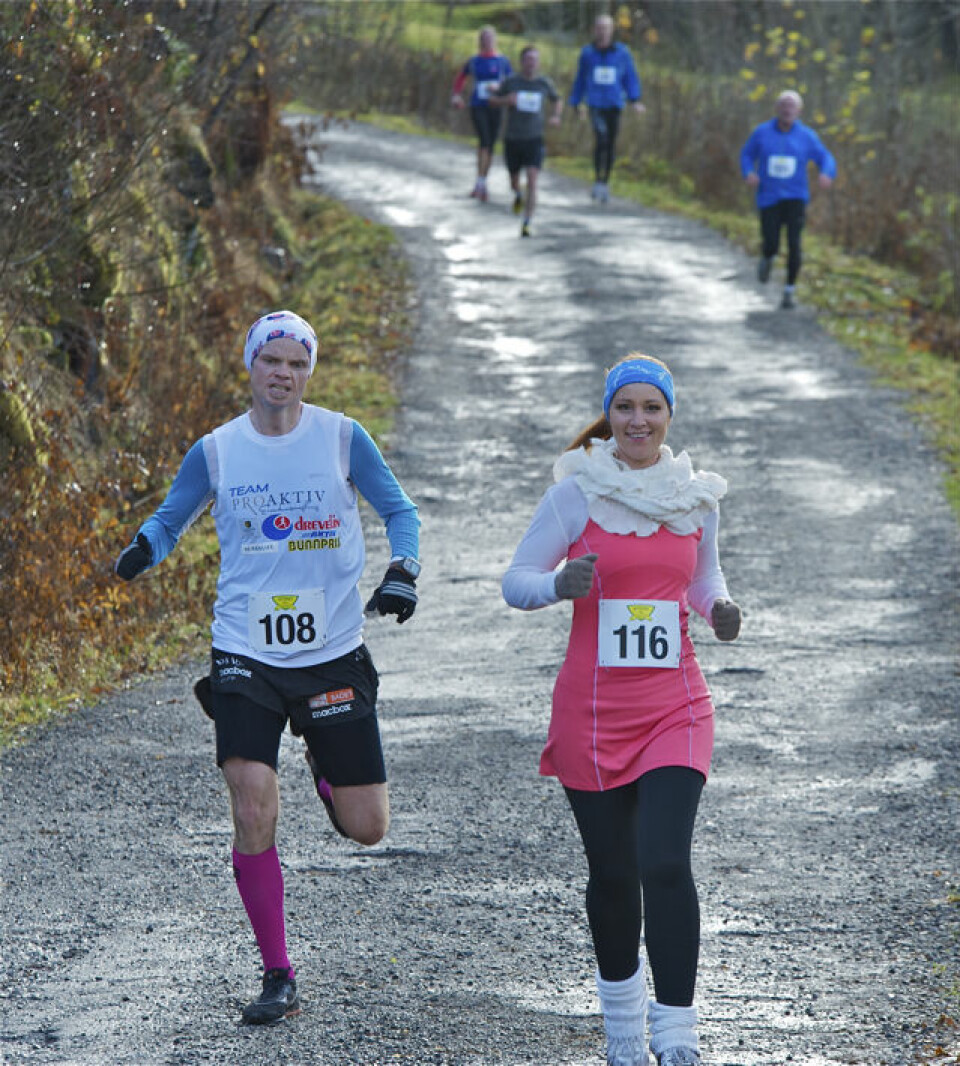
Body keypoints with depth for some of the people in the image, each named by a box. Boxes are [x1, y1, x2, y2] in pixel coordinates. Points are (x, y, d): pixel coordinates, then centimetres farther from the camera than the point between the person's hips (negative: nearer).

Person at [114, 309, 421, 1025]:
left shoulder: (343, 438, -2)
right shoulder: (217, 451, 0)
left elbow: (400, 511, 7)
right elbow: (172, 517, 10)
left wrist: (402, 571, -12)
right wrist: (144, 548, -12)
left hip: (334, 657, 0)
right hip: (246, 659, 0)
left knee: (366, 829, 3)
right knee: (254, 816, -14)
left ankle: (325, 766, 40)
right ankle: (279, 978, 0)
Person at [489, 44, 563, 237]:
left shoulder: (544, 83, 0)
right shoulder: (510, 82, -3)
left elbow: (557, 100, 18)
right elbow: (492, 100, 6)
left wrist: (556, 116, -1)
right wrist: (505, 100, -16)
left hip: (534, 139, -1)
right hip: (512, 139, 1)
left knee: (532, 180, -17)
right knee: (514, 180, 15)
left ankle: (526, 224, -17)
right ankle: (518, 196, 53)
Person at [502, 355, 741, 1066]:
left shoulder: (697, 498, 5)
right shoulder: (577, 493, -4)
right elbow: (516, 581, -2)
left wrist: (720, 609, -2)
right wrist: (560, 586, -23)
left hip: (674, 707, 1)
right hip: (594, 709, -1)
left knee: (665, 865, -15)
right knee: (612, 874, 8)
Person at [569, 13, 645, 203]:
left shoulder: (622, 52, 1)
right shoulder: (587, 53, 5)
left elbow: (631, 78, 4)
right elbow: (580, 79, 15)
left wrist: (635, 101, -7)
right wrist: (576, 103, 16)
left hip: (614, 104, 1)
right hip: (595, 103, -1)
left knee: (611, 144, 8)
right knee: (600, 136, -21)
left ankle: (606, 182, 23)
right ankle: (598, 179, -14)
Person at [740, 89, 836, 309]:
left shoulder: (806, 136, -1)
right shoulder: (762, 132, 0)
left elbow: (826, 159, 3)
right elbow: (746, 155, 11)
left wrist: (826, 174, -21)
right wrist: (749, 173, -11)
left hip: (795, 198, -1)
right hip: (769, 198, 1)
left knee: (794, 244, -15)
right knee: (771, 246, -5)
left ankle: (790, 290, 1)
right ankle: (767, 258, 35)